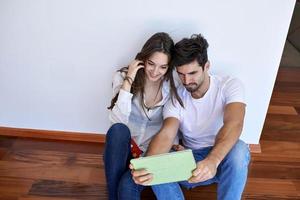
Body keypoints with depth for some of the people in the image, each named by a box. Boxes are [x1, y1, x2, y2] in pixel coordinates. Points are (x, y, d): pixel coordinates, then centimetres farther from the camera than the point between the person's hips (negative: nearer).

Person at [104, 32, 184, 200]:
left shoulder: (172, 87, -6)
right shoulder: (123, 77, -8)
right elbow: (118, 120, -21)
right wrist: (128, 81, -25)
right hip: (124, 149, 2)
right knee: (118, 129, -34)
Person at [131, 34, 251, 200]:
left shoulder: (230, 85, -14)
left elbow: (233, 124, -32)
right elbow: (166, 134, -23)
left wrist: (212, 160, -52)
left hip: (223, 159, -1)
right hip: (192, 161, 2)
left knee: (239, 149, -37)